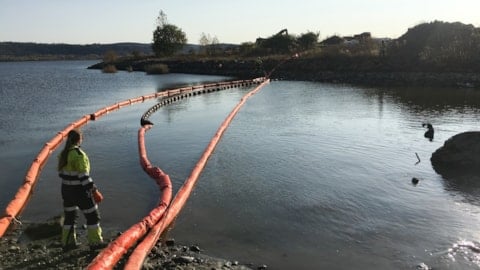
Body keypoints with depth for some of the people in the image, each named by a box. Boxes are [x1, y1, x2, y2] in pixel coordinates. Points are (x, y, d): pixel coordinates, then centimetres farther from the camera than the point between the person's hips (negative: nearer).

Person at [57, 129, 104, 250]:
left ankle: (67, 242, 28)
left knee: (69, 216, 20)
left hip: (66, 189, 8)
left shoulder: (63, 154, 3)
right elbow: (83, 175, -24)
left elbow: (61, 172, 11)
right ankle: (95, 242, 14)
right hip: (79, 190, -8)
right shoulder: (79, 154, -22)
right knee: (92, 215, 7)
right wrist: (91, 188, -18)